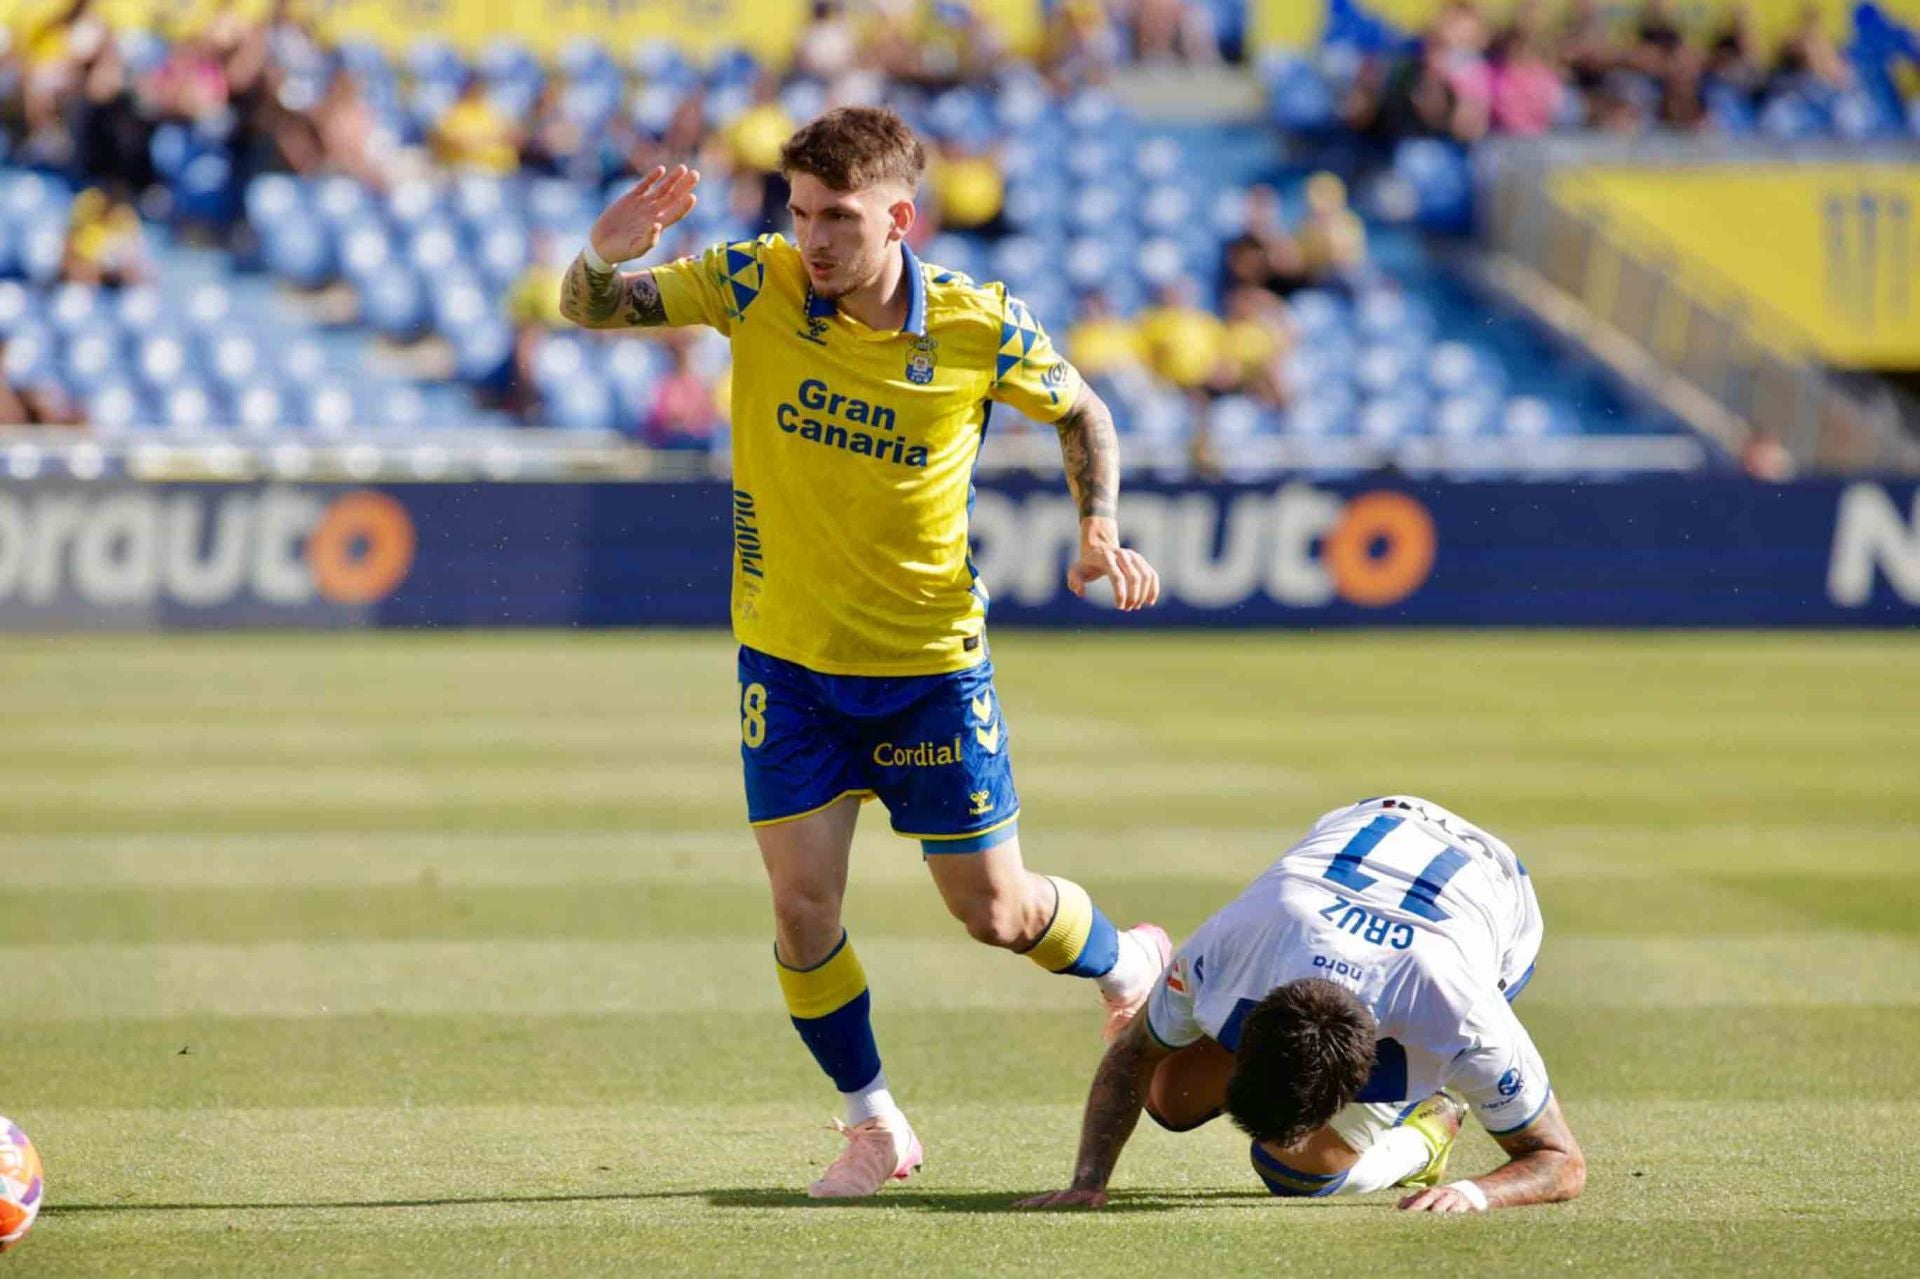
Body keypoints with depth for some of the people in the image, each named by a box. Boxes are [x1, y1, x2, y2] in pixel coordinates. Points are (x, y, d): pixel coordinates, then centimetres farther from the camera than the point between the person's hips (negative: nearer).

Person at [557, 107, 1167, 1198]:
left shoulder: (981, 328, -14)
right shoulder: (756, 285, -12)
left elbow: (1081, 412, 5)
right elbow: (592, 310, -12)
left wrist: (1100, 530, -10)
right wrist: (603, 257, -35)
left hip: (932, 662, -1)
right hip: (790, 658, 1)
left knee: (995, 911, 5)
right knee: (803, 907, -6)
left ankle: (1127, 962, 39)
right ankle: (876, 1127, 15)